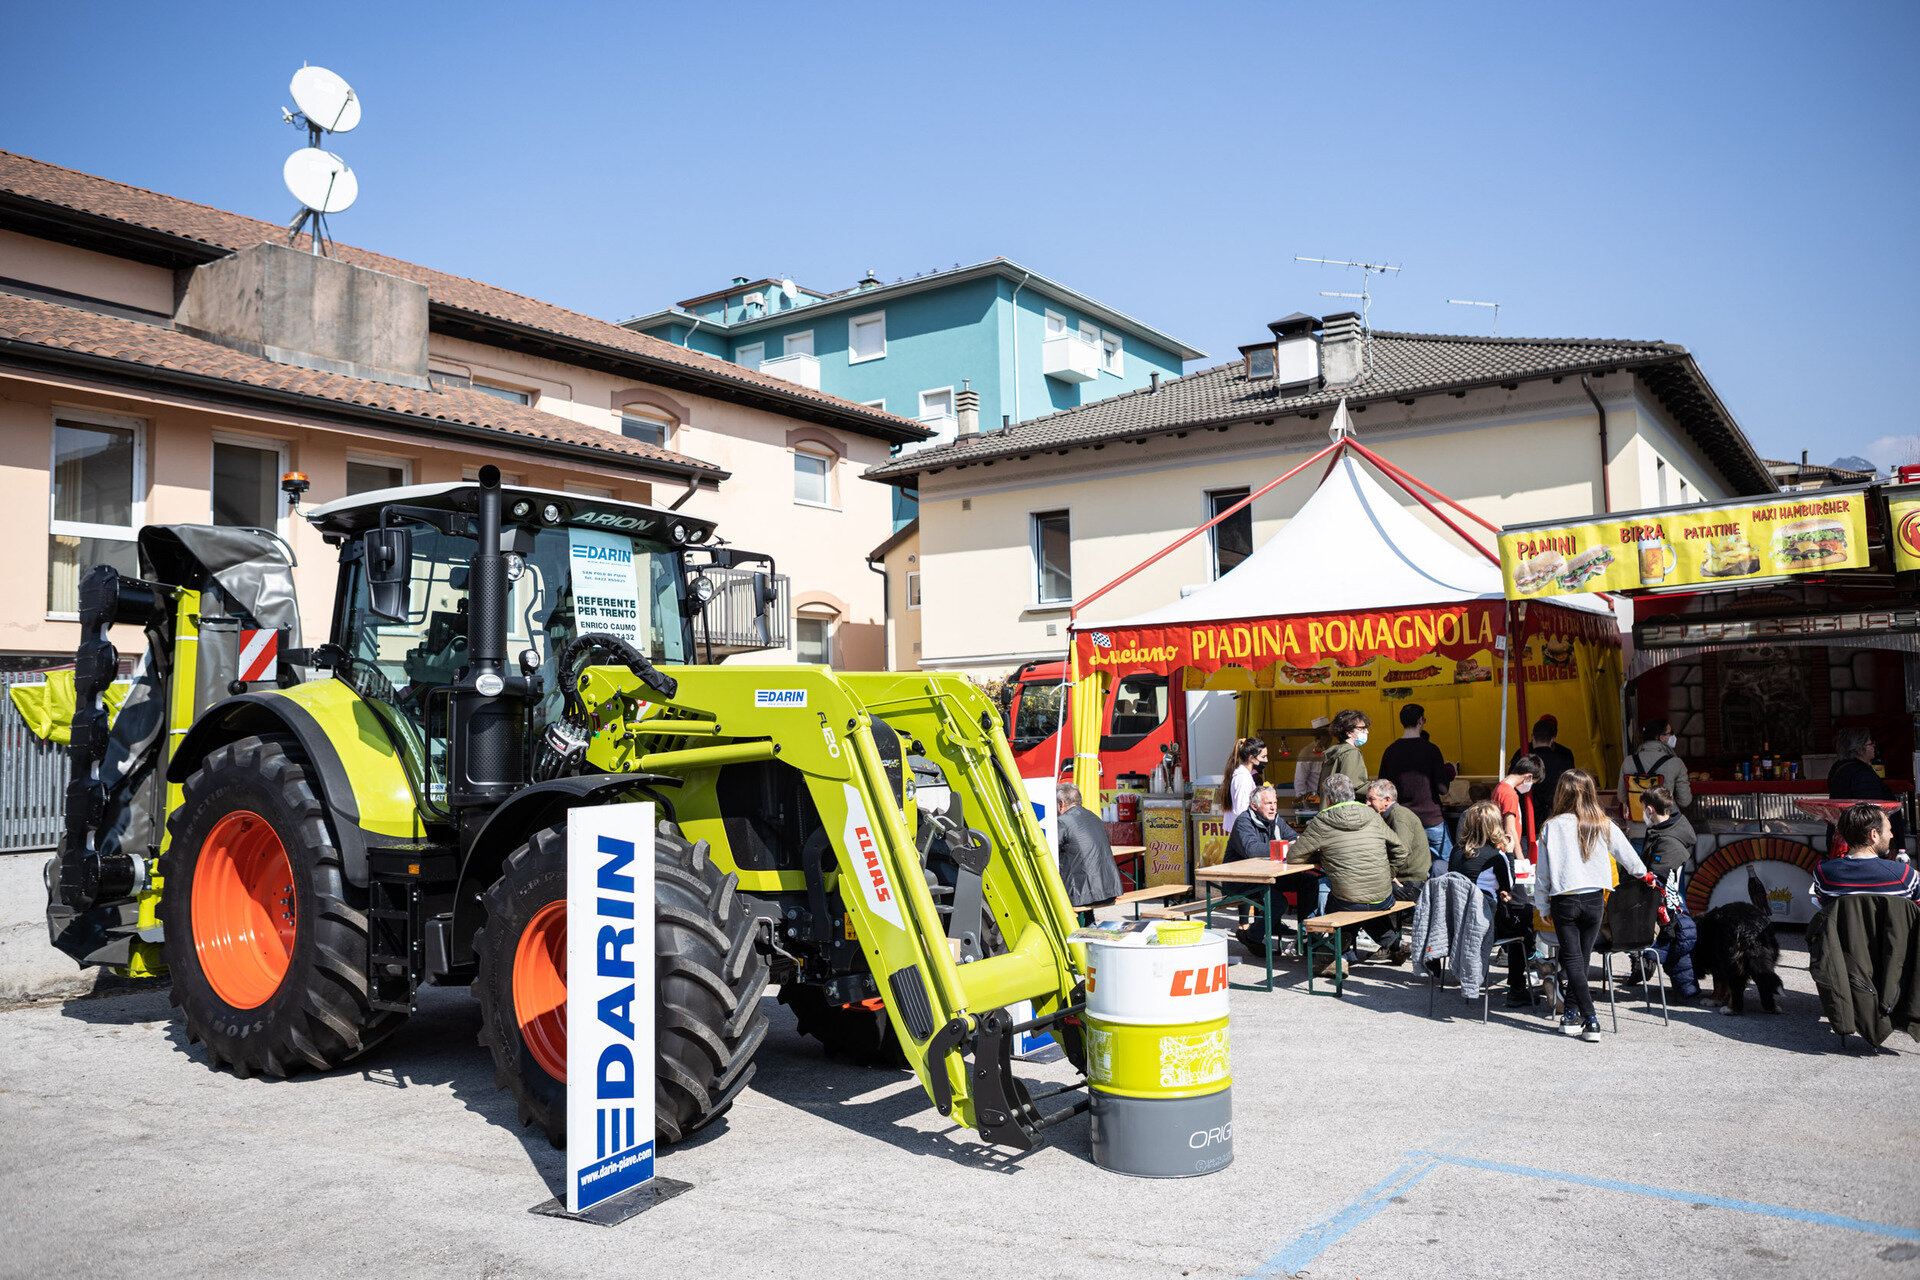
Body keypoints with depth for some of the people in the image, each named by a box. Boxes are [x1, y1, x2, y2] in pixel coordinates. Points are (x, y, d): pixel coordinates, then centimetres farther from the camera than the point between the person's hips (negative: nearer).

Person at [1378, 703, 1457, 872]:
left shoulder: (1390, 751, 1)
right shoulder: (1430, 750, -11)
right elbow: (1443, 789, -13)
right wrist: (1446, 776, 6)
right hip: (1431, 819, -4)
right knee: (1447, 859, 12)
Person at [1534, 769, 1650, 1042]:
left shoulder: (1552, 827, -7)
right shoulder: (1604, 825, 0)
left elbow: (1542, 871, -3)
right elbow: (1630, 858, 13)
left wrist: (1543, 907, 8)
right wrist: (1643, 876, 35)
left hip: (1563, 901, -2)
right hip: (1594, 899, 2)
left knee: (1572, 958, 2)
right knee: (1582, 957, 13)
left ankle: (1590, 1020, -7)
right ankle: (1572, 1014, 20)